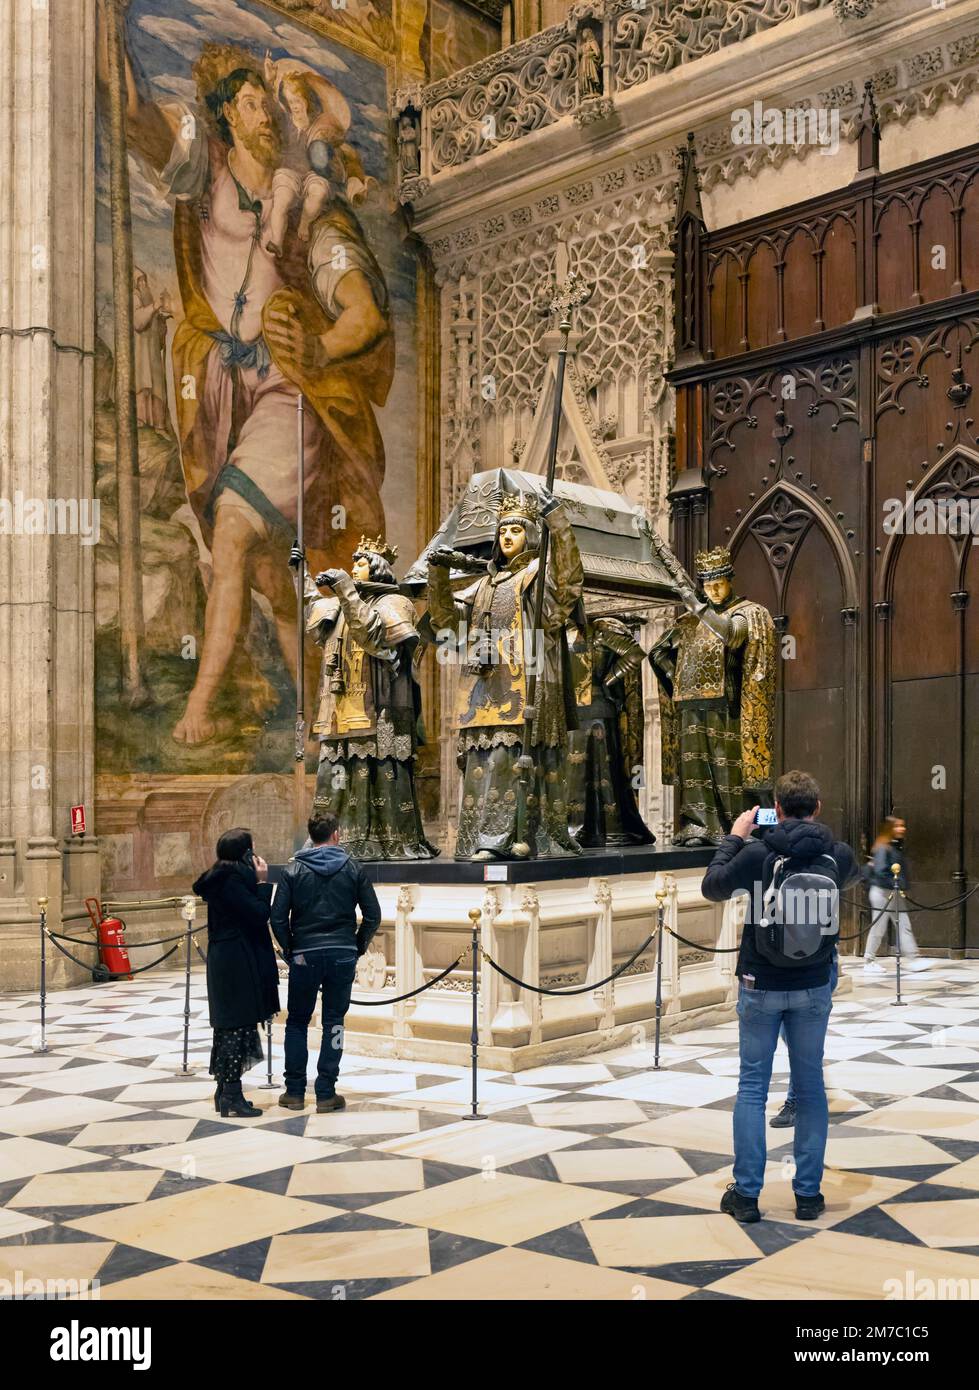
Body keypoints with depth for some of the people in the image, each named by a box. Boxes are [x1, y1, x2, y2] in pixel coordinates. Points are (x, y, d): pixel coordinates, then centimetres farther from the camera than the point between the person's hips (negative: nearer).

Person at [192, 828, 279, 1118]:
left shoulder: (220, 879, 13)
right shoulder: (232, 881, -17)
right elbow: (260, 915, -19)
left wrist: (257, 881, 10)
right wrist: (262, 882, -11)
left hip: (223, 961, 10)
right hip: (238, 964, -10)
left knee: (228, 1026, 15)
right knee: (239, 1026, -6)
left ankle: (224, 1093, 22)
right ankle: (232, 1097, -3)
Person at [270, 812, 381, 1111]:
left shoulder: (294, 870, 0)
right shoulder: (352, 868, 2)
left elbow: (278, 917, -6)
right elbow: (373, 915, 0)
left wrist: (289, 949, 6)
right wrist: (358, 947, 12)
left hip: (304, 955, 0)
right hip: (343, 956, 0)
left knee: (296, 1022, 13)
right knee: (334, 1023, 7)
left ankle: (295, 1092, 14)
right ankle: (326, 1094, 7)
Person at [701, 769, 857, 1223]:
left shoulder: (757, 854, -15)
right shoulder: (838, 855, -6)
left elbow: (712, 887, 2)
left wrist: (734, 837, 10)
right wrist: (812, 833, 20)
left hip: (761, 985, -2)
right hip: (813, 986, 2)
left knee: (752, 1087, 6)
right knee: (810, 1086, 11)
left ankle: (746, 1194, 9)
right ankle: (808, 1194, 15)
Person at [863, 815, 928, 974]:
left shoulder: (898, 846, 11)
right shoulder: (882, 848, -16)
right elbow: (880, 871, -23)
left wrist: (903, 888, 2)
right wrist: (895, 886, -19)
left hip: (896, 893, 9)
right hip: (883, 892, -9)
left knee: (904, 926, 7)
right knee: (878, 928, 0)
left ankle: (912, 958, 10)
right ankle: (869, 962, 11)